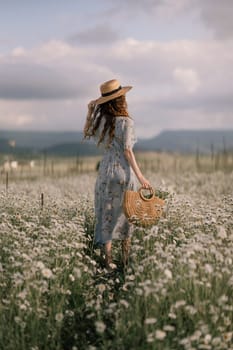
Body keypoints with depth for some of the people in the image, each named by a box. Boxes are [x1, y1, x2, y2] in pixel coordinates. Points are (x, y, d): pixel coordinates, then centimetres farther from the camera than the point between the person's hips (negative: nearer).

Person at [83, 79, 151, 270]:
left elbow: (87, 133, 22)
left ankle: (108, 261, 8)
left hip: (106, 170, 4)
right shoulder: (126, 122, -12)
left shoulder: (101, 120, 2)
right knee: (125, 215, 11)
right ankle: (126, 261, 18)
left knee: (106, 215, 8)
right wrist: (140, 176, -17)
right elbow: (128, 151, -17)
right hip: (124, 171, -4)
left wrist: (90, 112, 14)